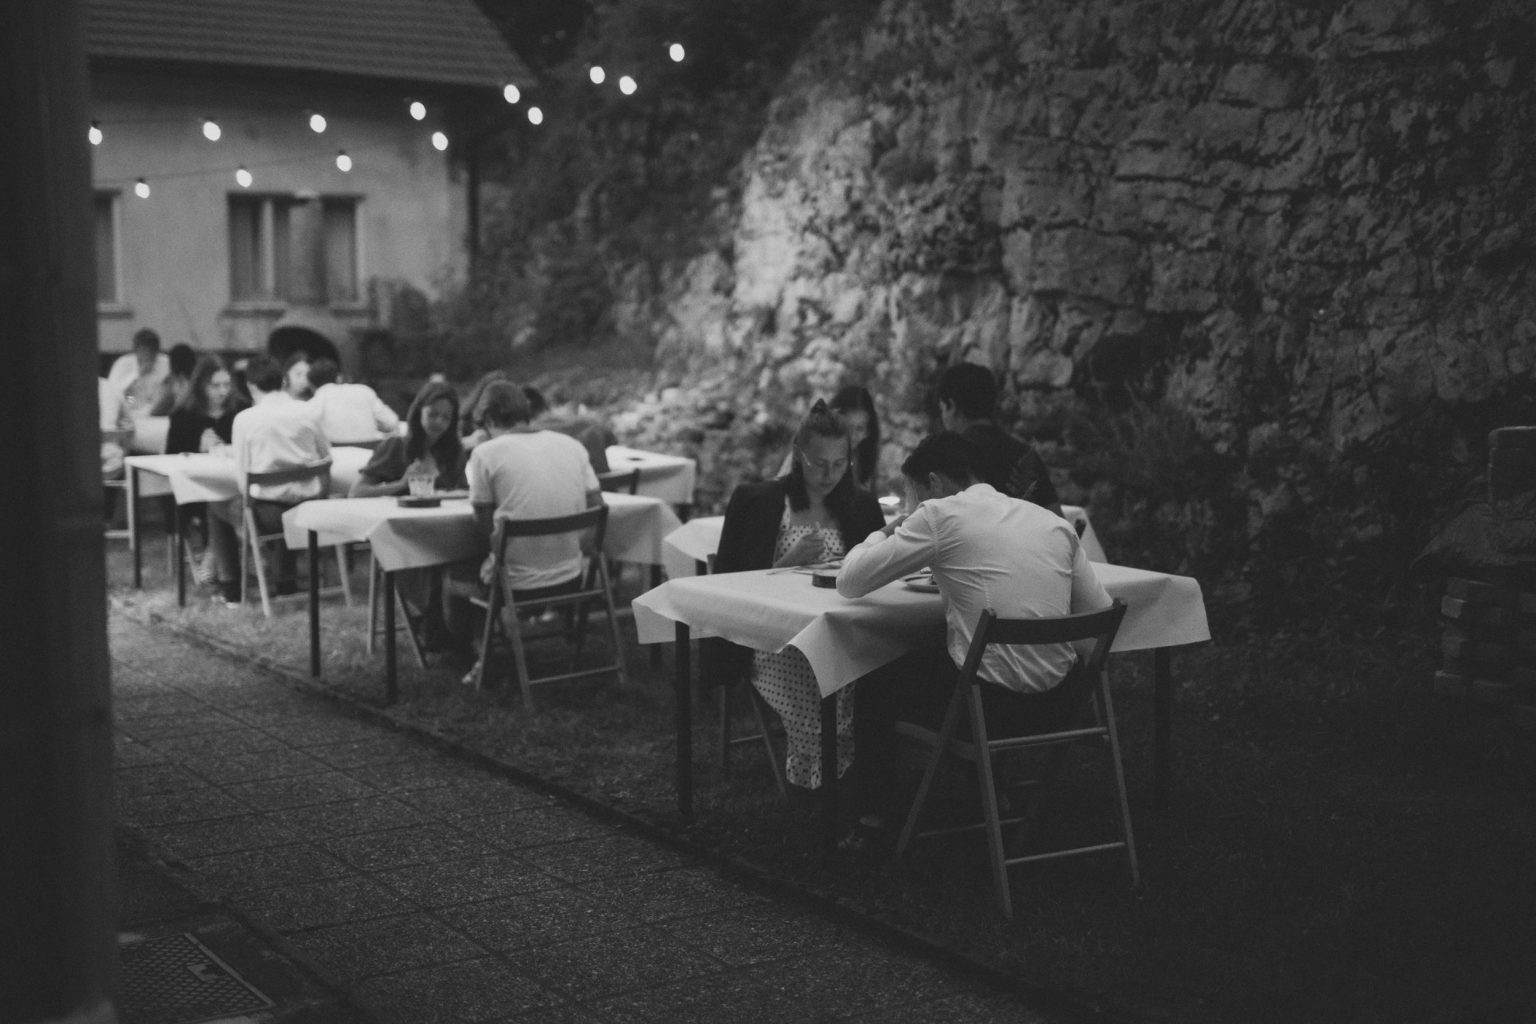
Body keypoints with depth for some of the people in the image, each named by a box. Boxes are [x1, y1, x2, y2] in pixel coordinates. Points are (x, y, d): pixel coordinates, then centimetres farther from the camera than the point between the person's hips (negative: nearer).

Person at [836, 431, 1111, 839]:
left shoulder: (940, 516, -6)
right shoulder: (1054, 522, 9)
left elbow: (849, 583, -3)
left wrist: (882, 535, 18)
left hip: (988, 703, -6)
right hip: (1055, 703, 6)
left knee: (874, 683, 22)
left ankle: (873, 815, 29)